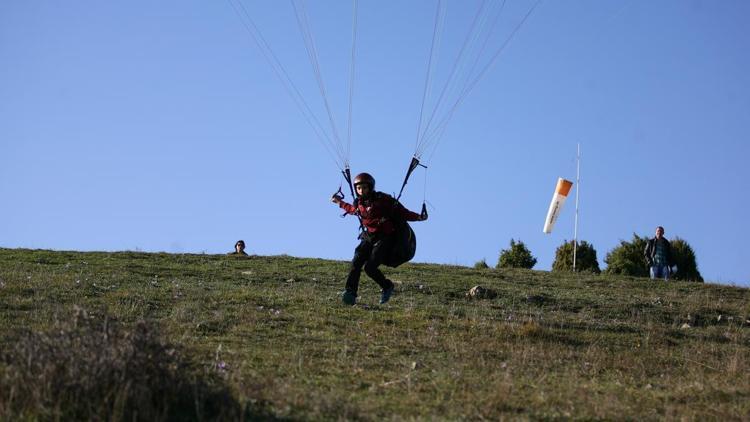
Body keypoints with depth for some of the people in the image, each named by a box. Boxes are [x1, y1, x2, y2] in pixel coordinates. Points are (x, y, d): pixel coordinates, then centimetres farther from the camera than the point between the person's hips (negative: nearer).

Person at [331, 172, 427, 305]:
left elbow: (402, 213, -10)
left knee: (370, 267, -17)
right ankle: (350, 294, -16)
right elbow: (354, 210, 32)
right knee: (356, 262, -16)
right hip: (368, 238, 6)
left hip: (385, 238, -6)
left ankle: (387, 286, 10)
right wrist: (340, 203, 33)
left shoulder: (383, 199, -13)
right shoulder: (359, 203, 5)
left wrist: (418, 217, -22)